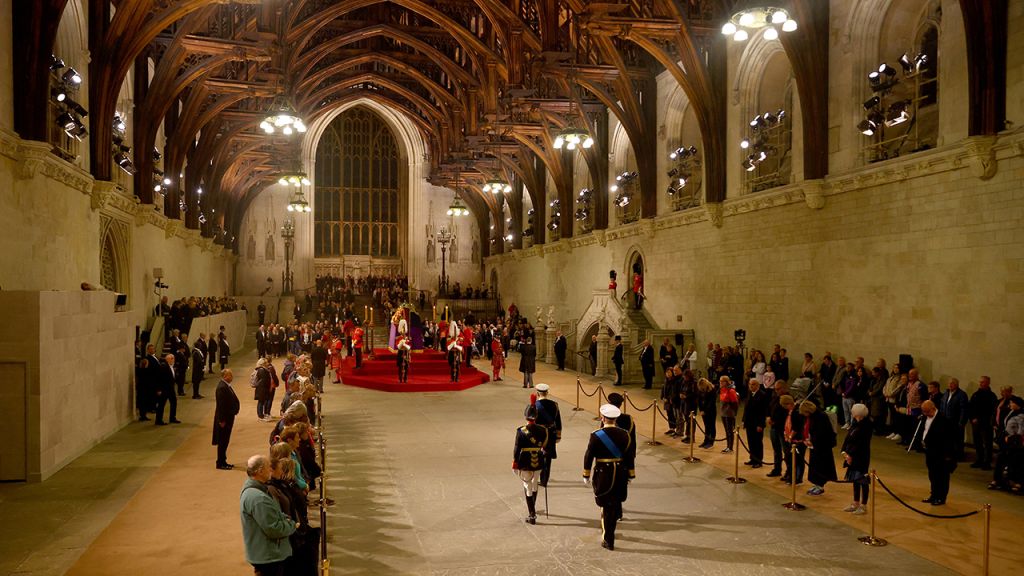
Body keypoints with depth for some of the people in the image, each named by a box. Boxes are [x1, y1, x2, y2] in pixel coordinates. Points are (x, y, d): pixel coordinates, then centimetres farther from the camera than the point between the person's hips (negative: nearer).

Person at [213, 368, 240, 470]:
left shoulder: (226, 386, 10)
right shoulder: (222, 387, -21)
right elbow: (221, 405, -23)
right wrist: (222, 420, -22)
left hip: (228, 417, 10)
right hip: (224, 418, -10)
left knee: (225, 441, 17)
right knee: (222, 442, 0)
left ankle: (223, 462, 26)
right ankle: (220, 463, 8)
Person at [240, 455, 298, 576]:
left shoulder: (251, 488, 5)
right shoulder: (258, 498, -29)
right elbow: (274, 529, -28)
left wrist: (285, 519, -1)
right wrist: (292, 525, -11)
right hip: (268, 557, -10)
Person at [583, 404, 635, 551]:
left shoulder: (596, 435, -13)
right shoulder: (624, 434, -4)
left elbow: (588, 456, -8)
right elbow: (629, 457, 1)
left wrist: (586, 475, 3)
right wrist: (630, 476, 10)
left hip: (602, 474, -3)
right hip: (620, 475, 3)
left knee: (607, 507, 6)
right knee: (615, 505, 21)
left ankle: (608, 540, 10)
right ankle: (608, 531, 38)